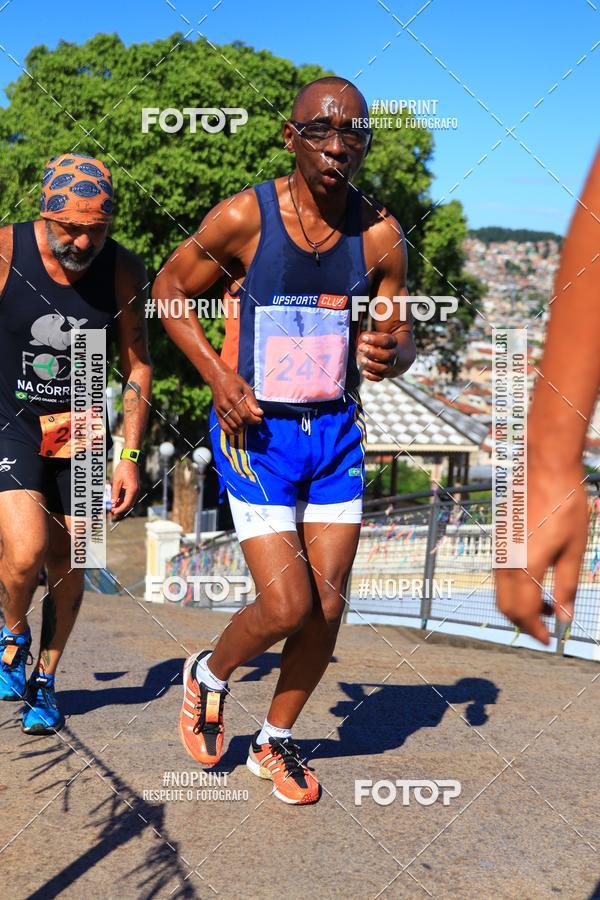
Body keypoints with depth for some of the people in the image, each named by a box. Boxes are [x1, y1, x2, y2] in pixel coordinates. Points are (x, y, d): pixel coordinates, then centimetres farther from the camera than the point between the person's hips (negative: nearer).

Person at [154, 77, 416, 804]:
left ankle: (275, 743, 29)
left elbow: (400, 335, 7)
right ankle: (207, 676, 25)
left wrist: (390, 355, -18)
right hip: (256, 433, -4)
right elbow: (169, 289, 2)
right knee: (285, 608, -10)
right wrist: (216, 373, -11)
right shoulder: (243, 217, -12)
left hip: (336, 431, 4)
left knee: (327, 610, 5)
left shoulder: (379, 235, -3)